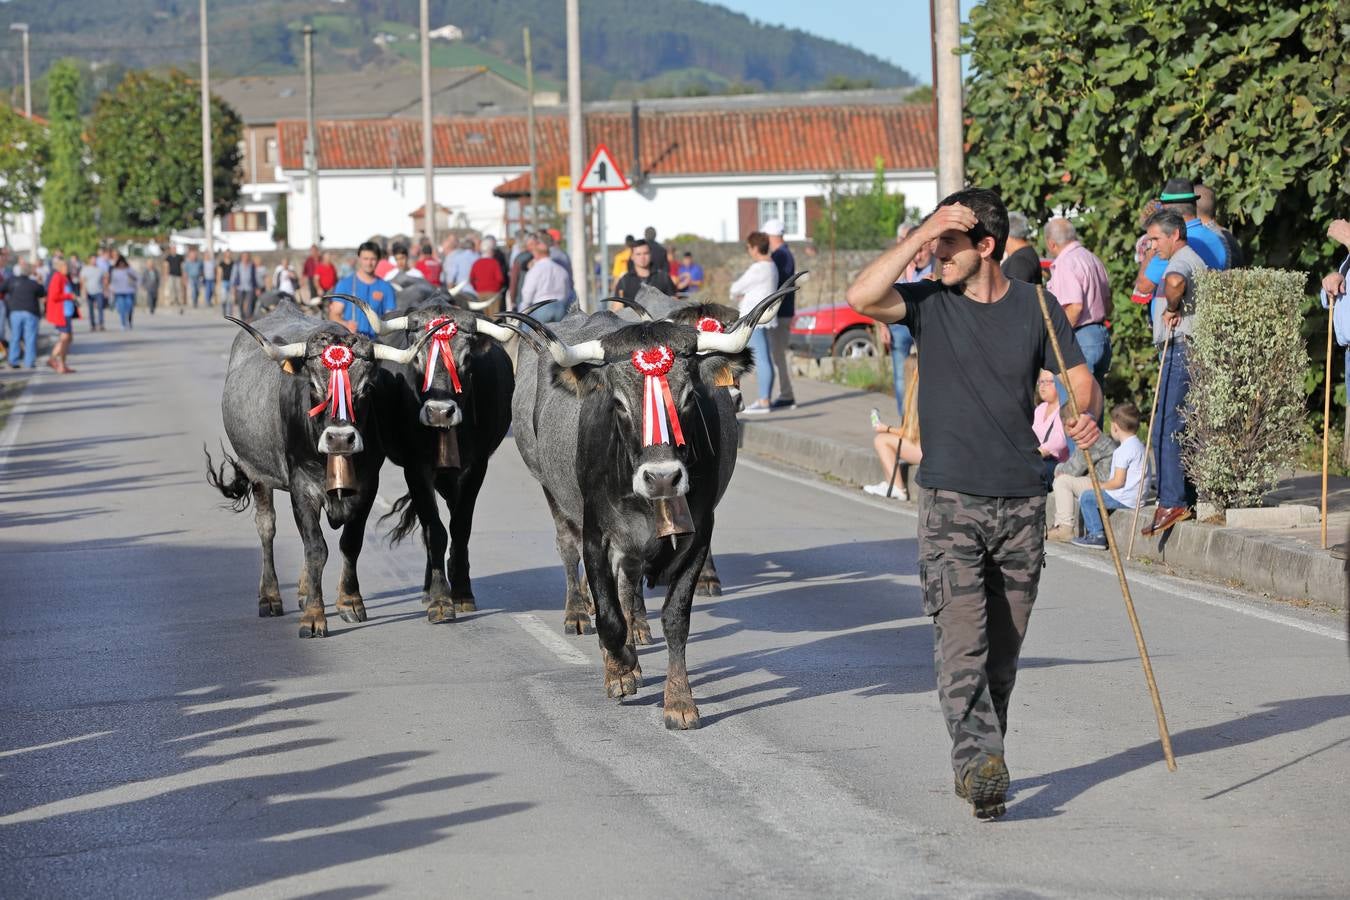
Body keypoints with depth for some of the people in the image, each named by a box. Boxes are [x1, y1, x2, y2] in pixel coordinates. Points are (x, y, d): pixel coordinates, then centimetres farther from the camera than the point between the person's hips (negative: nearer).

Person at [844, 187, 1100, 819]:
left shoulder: (1036, 308, 4)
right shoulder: (929, 303, -1)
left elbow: (1081, 380, 6)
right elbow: (862, 297, -19)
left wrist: (1087, 414, -17)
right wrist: (920, 234, -17)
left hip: (1021, 503, 2)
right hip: (950, 500, -2)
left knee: (1003, 650, 9)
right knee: (962, 641, -15)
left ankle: (980, 765, 21)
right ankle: (979, 762, -23)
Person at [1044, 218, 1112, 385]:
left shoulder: (1065, 264, -13)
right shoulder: (1093, 259, 17)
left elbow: (1074, 307, -23)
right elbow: (1108, 304, 21)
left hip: (1079, 339, -10)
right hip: (1102, 336, 10)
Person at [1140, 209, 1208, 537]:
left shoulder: (1182, 260, -11)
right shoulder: (1194, 261, 22)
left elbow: (1174, 281, -35)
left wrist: (1171, 308, -19)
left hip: (1180, 351, -11)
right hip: (1183, 352, 11)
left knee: (1164, 428, -13)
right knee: (1182, 428, 13)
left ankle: (1171, 502, -17)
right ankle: (1188, 498, 14)